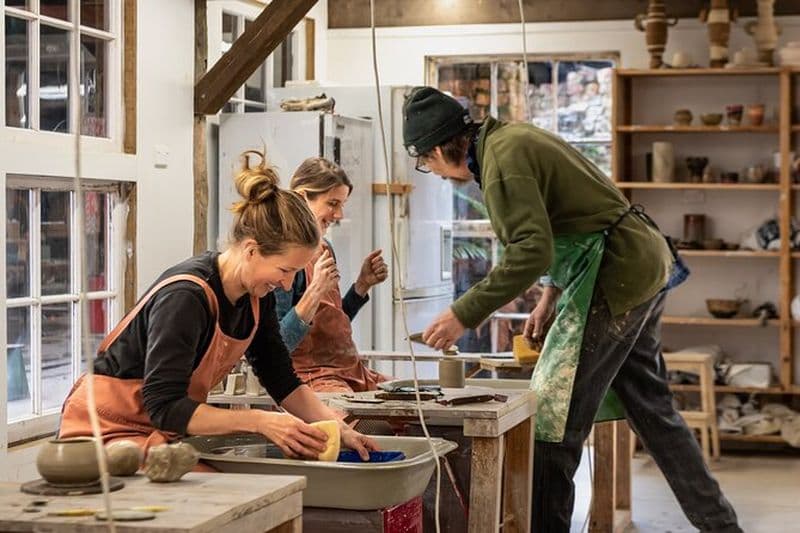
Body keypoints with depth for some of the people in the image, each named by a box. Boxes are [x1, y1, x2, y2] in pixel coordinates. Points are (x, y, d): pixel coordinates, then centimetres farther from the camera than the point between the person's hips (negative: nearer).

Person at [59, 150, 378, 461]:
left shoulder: (256, 295, -2)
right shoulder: (185, 296, -27)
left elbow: (281, 380, 6)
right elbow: (164, 406, -30)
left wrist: (339, 430, -7)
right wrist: (259, 421, -33)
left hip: (167, 429, 8)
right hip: (111, 429, -8)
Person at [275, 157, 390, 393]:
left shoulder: (324, 248, 14)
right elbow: (277, 345, -18)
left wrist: (363, 284, 13)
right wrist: (314, 291, -26)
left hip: (349, 371, 9)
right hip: (307, 377, -9)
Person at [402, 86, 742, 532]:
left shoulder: (502, 159, -18)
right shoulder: (513, 137, 13)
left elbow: (531, 251, -26)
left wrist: (464, 315, -22)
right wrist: (552, 294, 22)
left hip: (615, 276, -10)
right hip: (644, 262, 11)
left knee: (552, 420, -5)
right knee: (652, 409, 19)